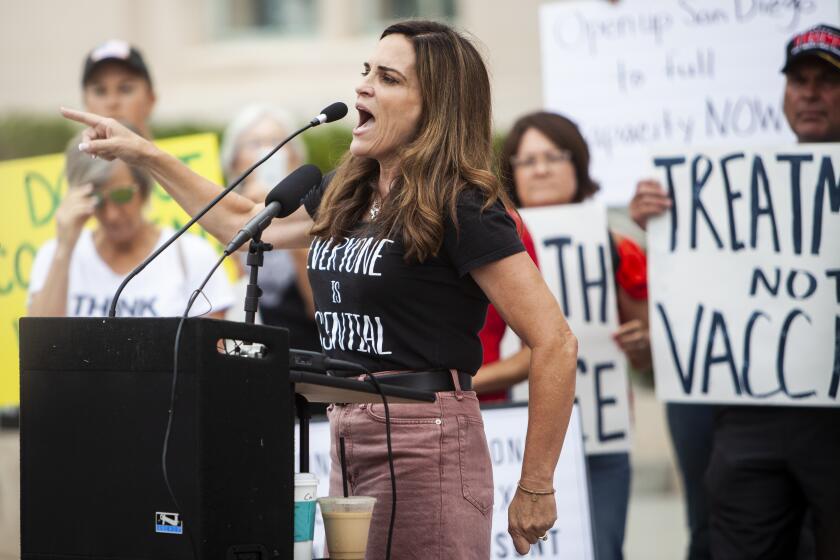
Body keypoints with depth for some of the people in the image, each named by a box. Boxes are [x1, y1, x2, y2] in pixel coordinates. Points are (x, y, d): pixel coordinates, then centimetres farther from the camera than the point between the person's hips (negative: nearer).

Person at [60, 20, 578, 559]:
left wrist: (535, 490, -14)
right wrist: (145, 154, 25)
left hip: (424, 445, -8)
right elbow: (244, 222, 30)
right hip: (347, 438, 8)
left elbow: (556, 343, -16)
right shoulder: (345, 196, 11)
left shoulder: (462, 209, -13)